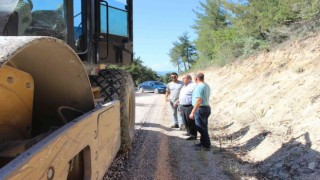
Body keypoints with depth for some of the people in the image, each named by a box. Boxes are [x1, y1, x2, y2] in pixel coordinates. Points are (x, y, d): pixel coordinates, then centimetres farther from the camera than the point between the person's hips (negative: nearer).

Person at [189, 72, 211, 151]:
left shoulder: (199, 87, -18)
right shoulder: (206, 86, 12)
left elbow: (198, 101, -25)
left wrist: (192, 112, -23)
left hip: (200, 109, -10)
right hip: (206, 108, 10)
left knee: (201, 128, -2)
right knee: (203, 128, 18)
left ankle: (206, 146, 5)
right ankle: (203, 143, 29)